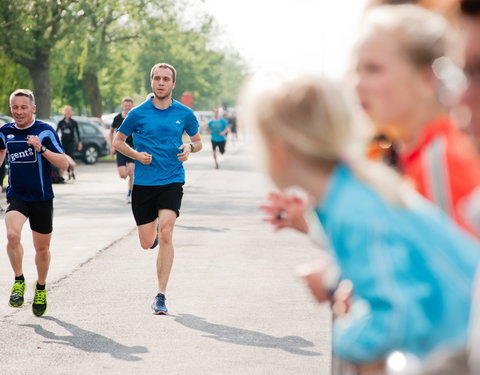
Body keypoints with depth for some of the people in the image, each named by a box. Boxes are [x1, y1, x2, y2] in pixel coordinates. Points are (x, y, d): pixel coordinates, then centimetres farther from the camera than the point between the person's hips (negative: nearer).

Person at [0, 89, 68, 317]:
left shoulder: (45, 131, -9)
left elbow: (64, 164, -12)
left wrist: (41, 148, -25)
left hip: (42, 198, -1)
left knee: (42, 248, 9)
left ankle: (41, 288, 34)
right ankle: (19, 281, -4)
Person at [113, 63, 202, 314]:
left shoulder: (184, 113, 4)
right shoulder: (138, 113, 0)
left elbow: (197, 141, 18)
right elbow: (117, 141, 9)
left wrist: (189, 147, -6)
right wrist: (136, 155, -9)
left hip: (172, 182, -1)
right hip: (143, 183, 1)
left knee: (165, 234, -18)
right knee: (147, 243, 4)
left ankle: (160, 296, -12)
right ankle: (154, 232, 45)